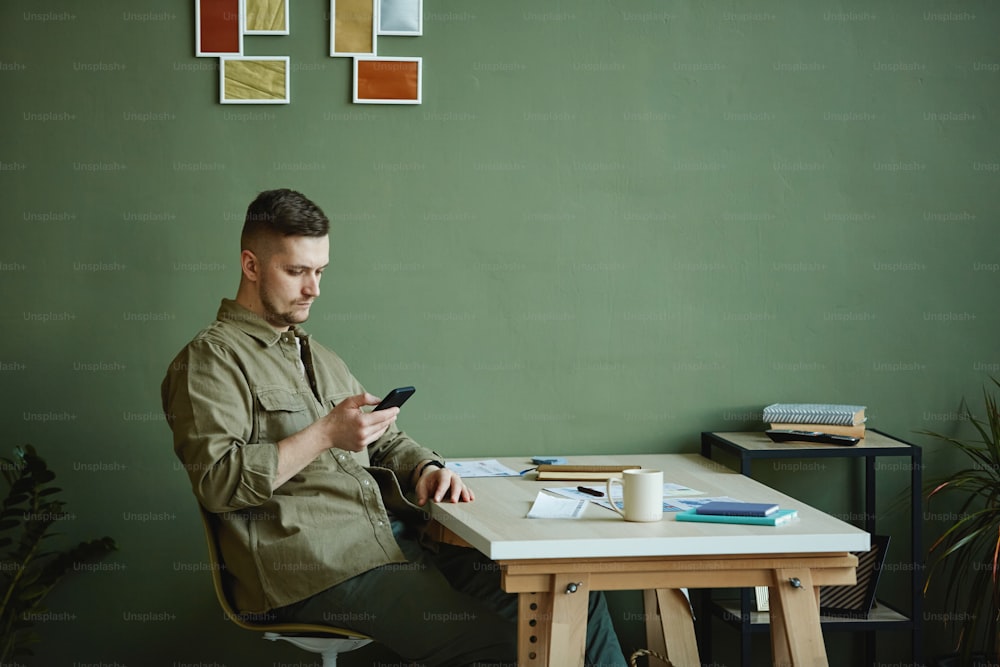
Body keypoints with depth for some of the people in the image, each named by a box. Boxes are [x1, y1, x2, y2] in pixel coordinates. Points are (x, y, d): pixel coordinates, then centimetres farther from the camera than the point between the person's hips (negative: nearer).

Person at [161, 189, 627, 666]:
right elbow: (216, 482, -13)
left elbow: (384, 442, 29)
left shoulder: (321, 359, 27)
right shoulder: (210, 359, 0)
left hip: (392, 537, 9)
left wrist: (424, 469, 6)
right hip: (315, 571, -8)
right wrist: (325, 435, -16)